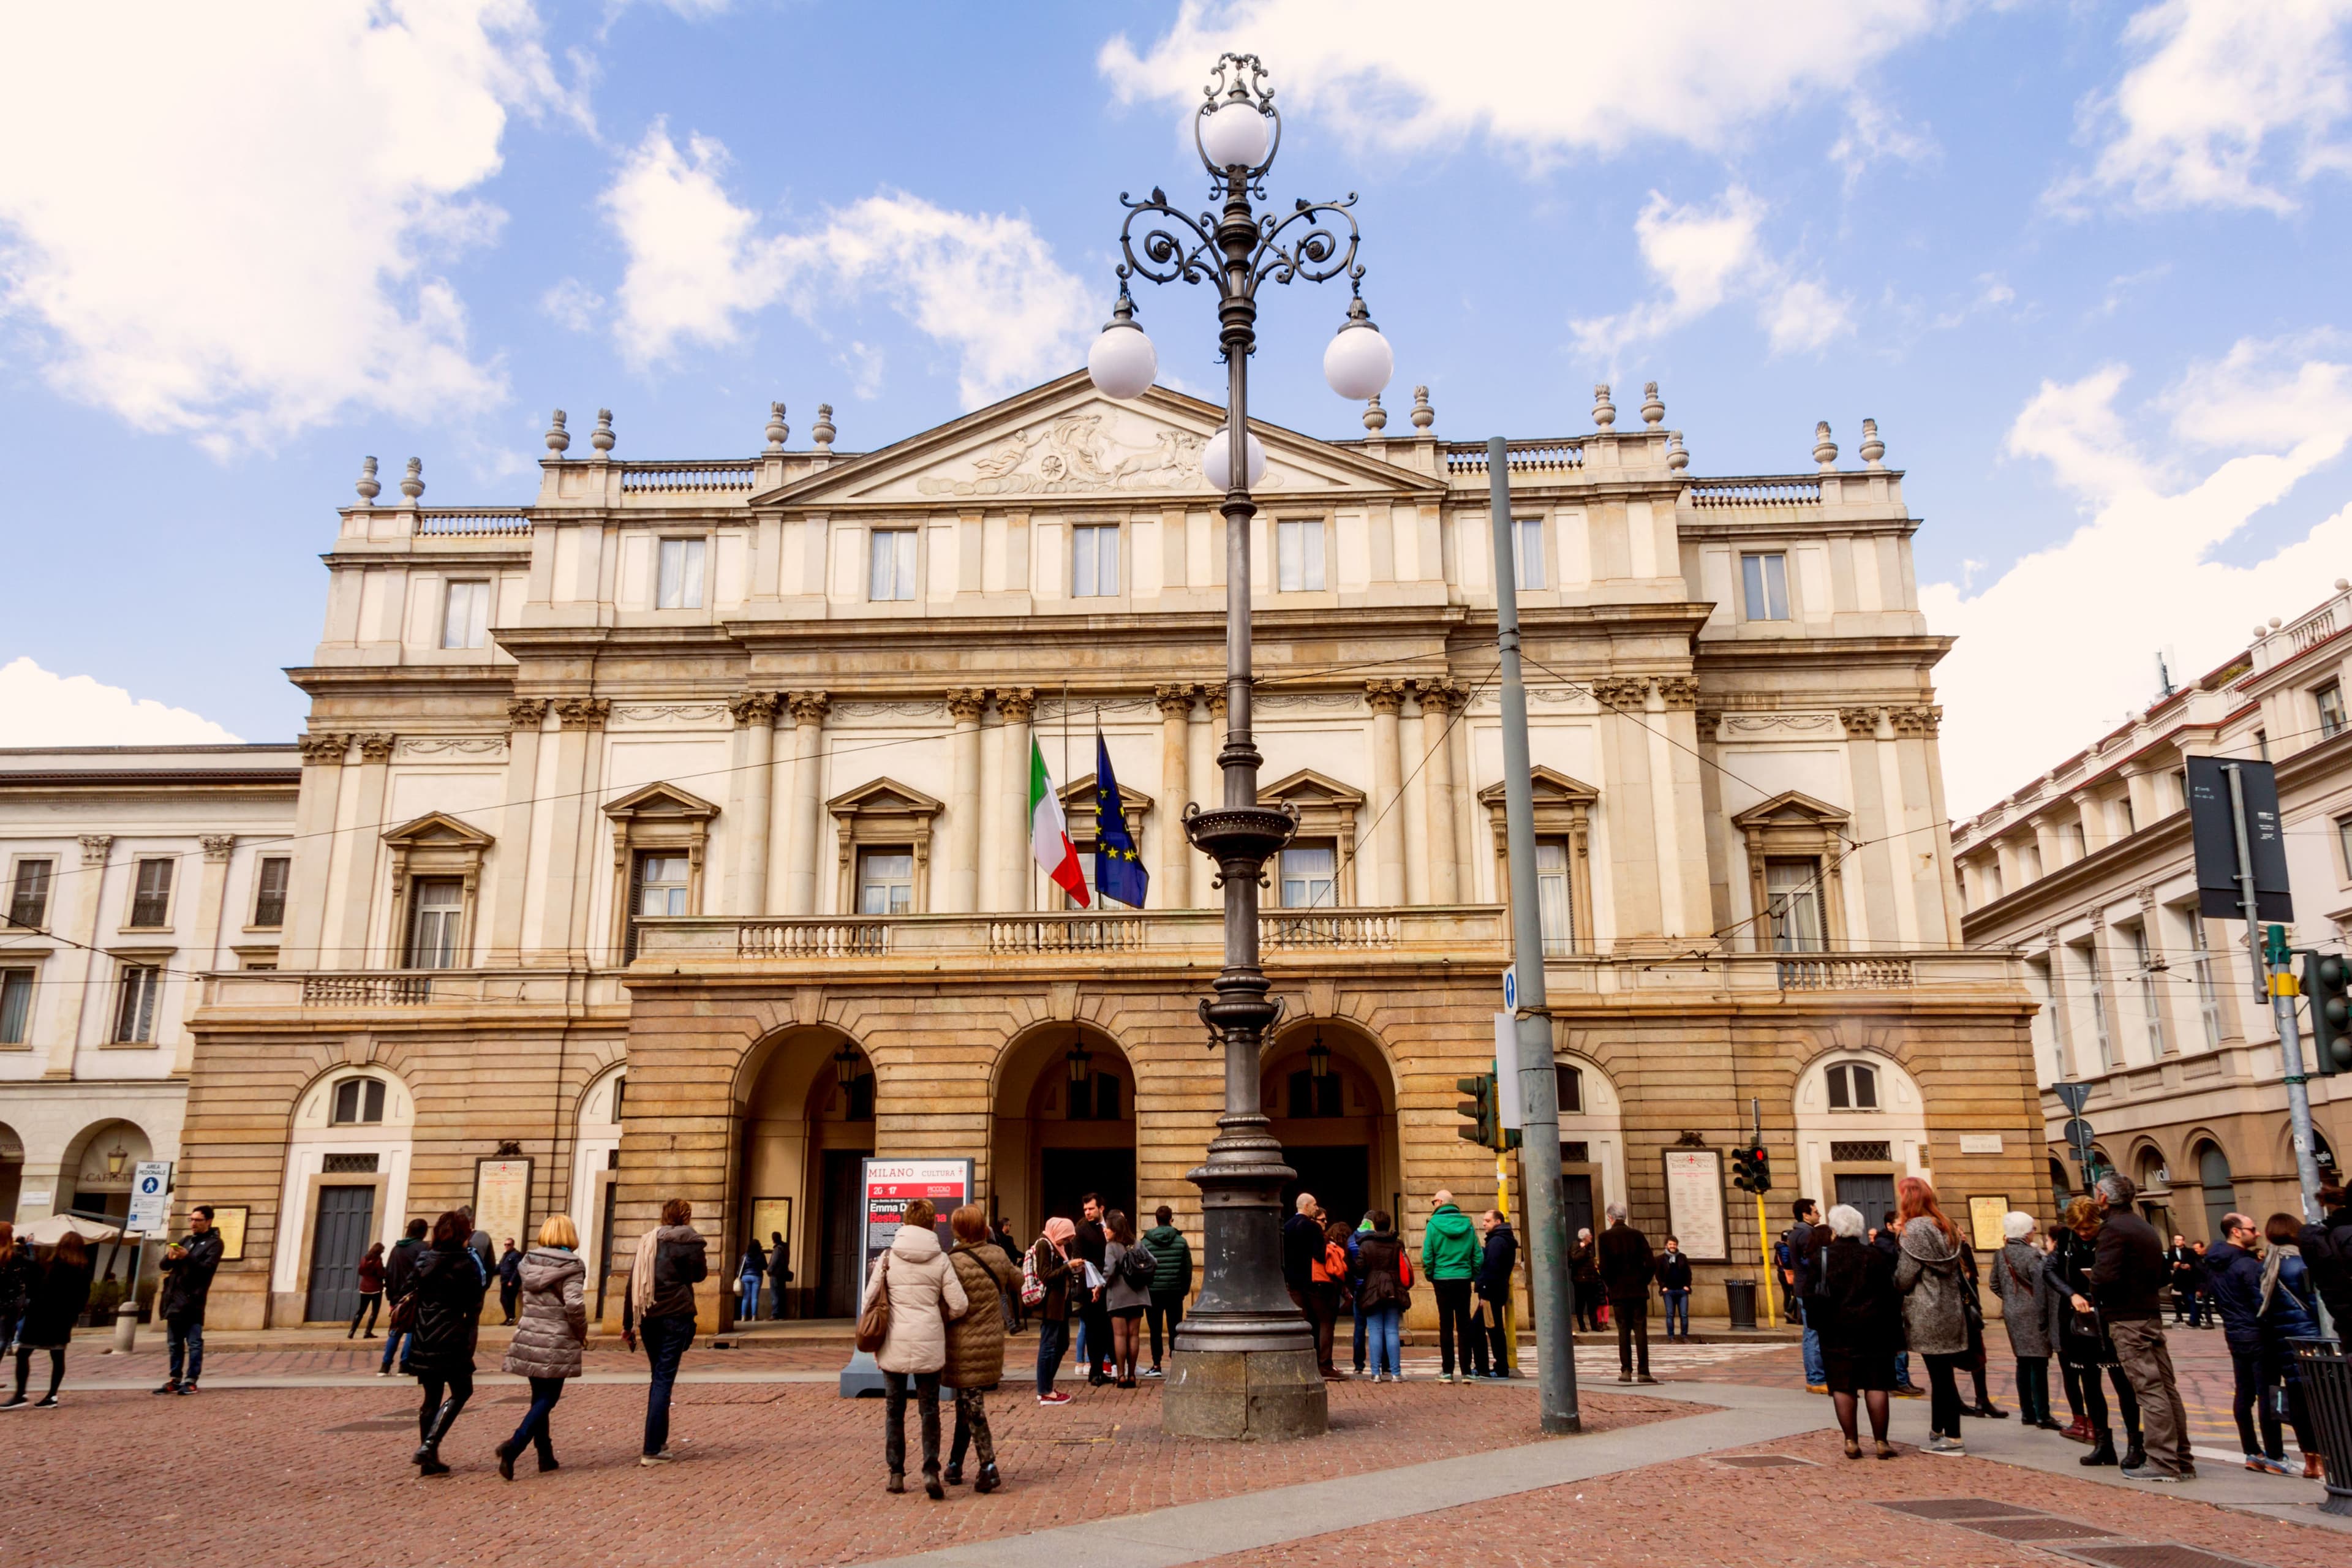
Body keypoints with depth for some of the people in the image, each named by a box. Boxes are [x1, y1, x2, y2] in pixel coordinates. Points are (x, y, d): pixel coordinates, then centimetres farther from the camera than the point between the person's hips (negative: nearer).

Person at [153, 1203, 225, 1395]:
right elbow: (163, 1265, 15)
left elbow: (207, 1268, -13)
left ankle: (191, 1381, -3)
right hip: (175, 1298, 7)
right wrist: (170, 1257, -8)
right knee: (175, 1343, 11)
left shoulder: (214, 1243, 0)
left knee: (194, 1343, -5)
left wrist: (187, 1257, -27)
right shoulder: (186, 1241, 20)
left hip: (193, 1300, -7)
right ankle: (174, 1380, 17)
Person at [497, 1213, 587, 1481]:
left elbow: (525, 1298, 10)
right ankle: (514, 1446, -17)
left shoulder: (528, 1262, 7)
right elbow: (575, 1304, -20)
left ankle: (546, 1455, 20)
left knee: (539, 1396, 16)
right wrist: (582, 1333, -5)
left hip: (528, 1338, 5)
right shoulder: (572, 1266, -10)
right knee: (548, 1398, 2)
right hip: (557, 1342, -5)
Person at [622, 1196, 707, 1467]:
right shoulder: (688, 1239, -5)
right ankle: (651, 1450, -8)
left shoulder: (647, 1241, 12)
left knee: (659, 1378, 19)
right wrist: (702, 1259, 22)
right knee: (664, 1380, -4)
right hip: (675, 1315, -6)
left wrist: (627, 1324, 14)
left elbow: (631, 1284, 11)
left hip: (647, 1317, 6)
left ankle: (658, 1441, 26)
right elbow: (699, 1274, 3)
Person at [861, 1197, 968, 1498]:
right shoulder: (940, 1259, -2)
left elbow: (868, 1301, 0)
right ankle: (930, 1470, -3)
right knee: (929, 1409, 9)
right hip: (929, 1343, 0)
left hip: (894, 1344, 1)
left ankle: (896, 1474, 17)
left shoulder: (888, 1257, -1)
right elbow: (959, 1306, -3)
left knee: (894, 1410, 14)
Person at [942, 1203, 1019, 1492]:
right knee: (967, 1403, 18)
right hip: (993, 1341, 6)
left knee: (972, 1406, 0)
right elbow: (1017, 1284, 16)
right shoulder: (998, 1255, 0)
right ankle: (954, 1465, 26)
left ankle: (988, 1468, -8)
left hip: (964, 1346, -6)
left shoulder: (954, 1263, -18)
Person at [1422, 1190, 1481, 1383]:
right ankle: (1466, 1371, 7)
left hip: (1443, 1280, -2)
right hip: (1464, 1280, 2)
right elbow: (1477, 1255, 3)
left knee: (1446, 1325, 4)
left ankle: (1447, 1371, 5)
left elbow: (1427, 1255, -8)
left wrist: (1430, 1275, 6)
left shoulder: (1433, 1225, -7)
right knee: (1464, 1324, 8)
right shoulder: (1467, 1225, 2)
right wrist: (1473, 1275, 13)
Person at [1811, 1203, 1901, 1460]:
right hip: (1873, 1330, 1)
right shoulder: (1876, 1256, 1)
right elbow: (1892, 1295, 2)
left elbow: (1811, 1297, -3)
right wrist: (1894, 1331, 8)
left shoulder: (1821, 1258, -3)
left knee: (1843, 1387, 4)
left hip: (1837, 1332, -1)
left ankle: (1852, 1442, 5)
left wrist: (1817, 1324, 8)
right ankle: (1881, 1442, 6)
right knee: (1876, 1386, 5)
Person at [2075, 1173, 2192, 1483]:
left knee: (2149, 1389, -8)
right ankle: (2181, 1460, 14)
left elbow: (2106, 1276, -22)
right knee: (2166, 1387, 10)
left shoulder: (2113, 1228, -13)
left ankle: (2162, 1462, -6)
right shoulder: (2146, 1228, 17)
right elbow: (2161, 1276, 24)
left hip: (2127, 1319, -9)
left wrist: (2093, 1294, -4)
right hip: (2151, 1315, 9)